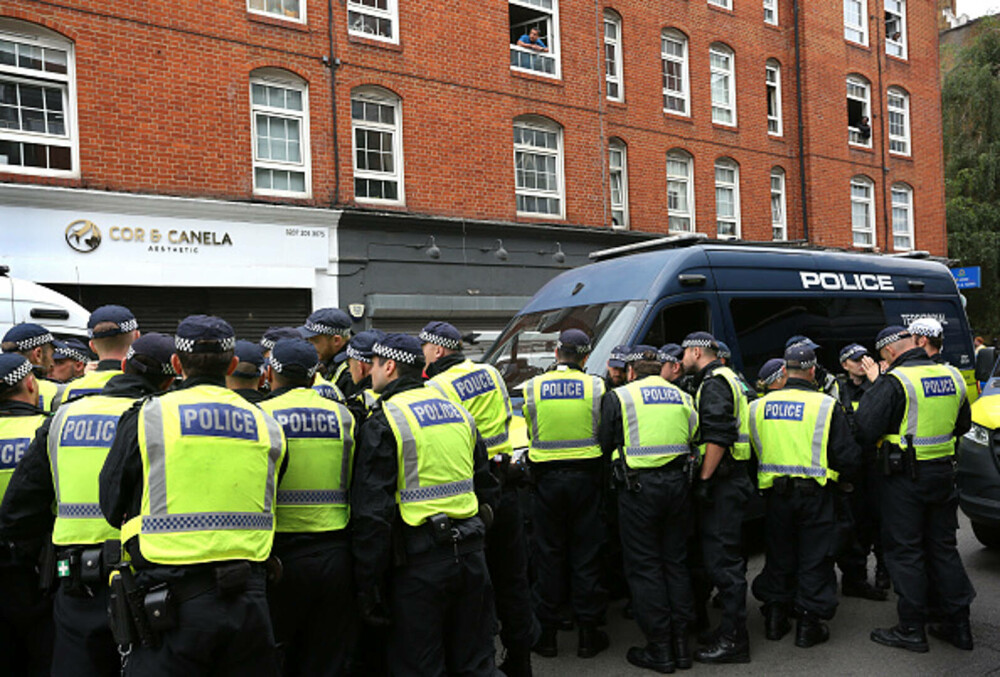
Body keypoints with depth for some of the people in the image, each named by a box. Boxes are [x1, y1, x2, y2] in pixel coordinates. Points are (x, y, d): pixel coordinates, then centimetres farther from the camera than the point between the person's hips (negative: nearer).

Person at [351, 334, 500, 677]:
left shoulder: (383, 422, -9)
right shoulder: (458, 412, 12)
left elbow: (372, 511, -13)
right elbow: (487, 488, 17)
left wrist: (368, 586, -9)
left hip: (419, 561, -6)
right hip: (471, 555, 6)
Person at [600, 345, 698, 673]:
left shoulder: (618, 397, -2)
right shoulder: (682, 396, 12)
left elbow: (605, 444, -1)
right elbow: (694, 441, 11)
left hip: (638, 486, -5)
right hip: (677, 483, 5)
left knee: (644, 567, 4)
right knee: (676, 562, 15)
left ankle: (659, 649, 8)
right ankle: (681, 642, 20)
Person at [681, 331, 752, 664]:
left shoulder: (714, 383, -12)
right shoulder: (724, 379, 21)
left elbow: (718, 436, -23)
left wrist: (704, 479, -20)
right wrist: (706, 477, 22)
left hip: (723, 484, -11)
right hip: (729, 480, 11)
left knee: (721, 559, -7)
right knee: (724, 556, 15)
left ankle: (734, 640, -2)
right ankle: (730, 628, 23)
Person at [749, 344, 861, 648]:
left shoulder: (759, 406, 1)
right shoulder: (826, 406, -10)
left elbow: (751, 450, 8)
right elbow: (849, 457, -9)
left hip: (775, 492, 4)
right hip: (814, 492, -3)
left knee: (778, 555, 16)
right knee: (814, 558, 8)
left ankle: (775, 617, 25)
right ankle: (808, 623, 14)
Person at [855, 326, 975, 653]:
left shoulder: (893, 382, -18)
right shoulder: (952, 376, 5)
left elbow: (863, 431, -18)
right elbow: (963, 425, 18)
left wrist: (874, 386, -8)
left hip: (906, 478, -7)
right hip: (943, 473, 7)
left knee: (904, 550, 3)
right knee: (943, 546, 16)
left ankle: (911, 629, 10)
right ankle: (959, 625, 23)